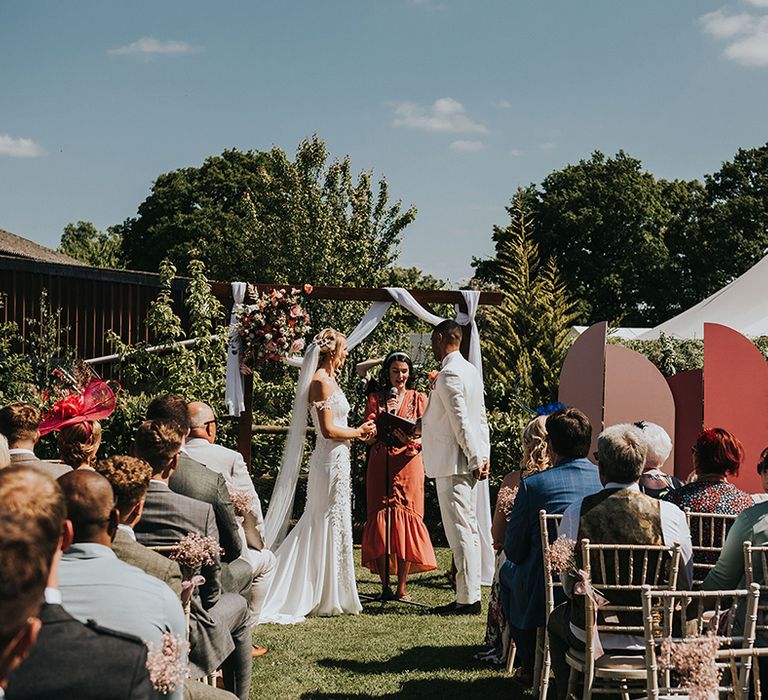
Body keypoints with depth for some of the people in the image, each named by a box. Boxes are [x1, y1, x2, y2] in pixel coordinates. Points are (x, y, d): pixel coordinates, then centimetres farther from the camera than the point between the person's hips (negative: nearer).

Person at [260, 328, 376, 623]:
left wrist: (357, 431, 10)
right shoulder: (322, 381, -15)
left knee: (321, 525, 13)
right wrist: (358, 432, -7)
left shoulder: (327, 380, 15)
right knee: (331, 525, -2)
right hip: (332, 459, -10)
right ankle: (332, 598, 6)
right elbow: (329, 430, -20)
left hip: (334, 458, 10)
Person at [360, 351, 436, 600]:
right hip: (380, 465, 0)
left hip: (408, 464, 0)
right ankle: (385, 585, 0)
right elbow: (368, 437, 2)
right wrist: (384, 415, -13)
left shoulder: (418, 399, 10)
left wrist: (411, 439, -18)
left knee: (406, 518, -6)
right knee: (380, 519, -5)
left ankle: (402, 587, -1)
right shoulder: (376, 399, 9)